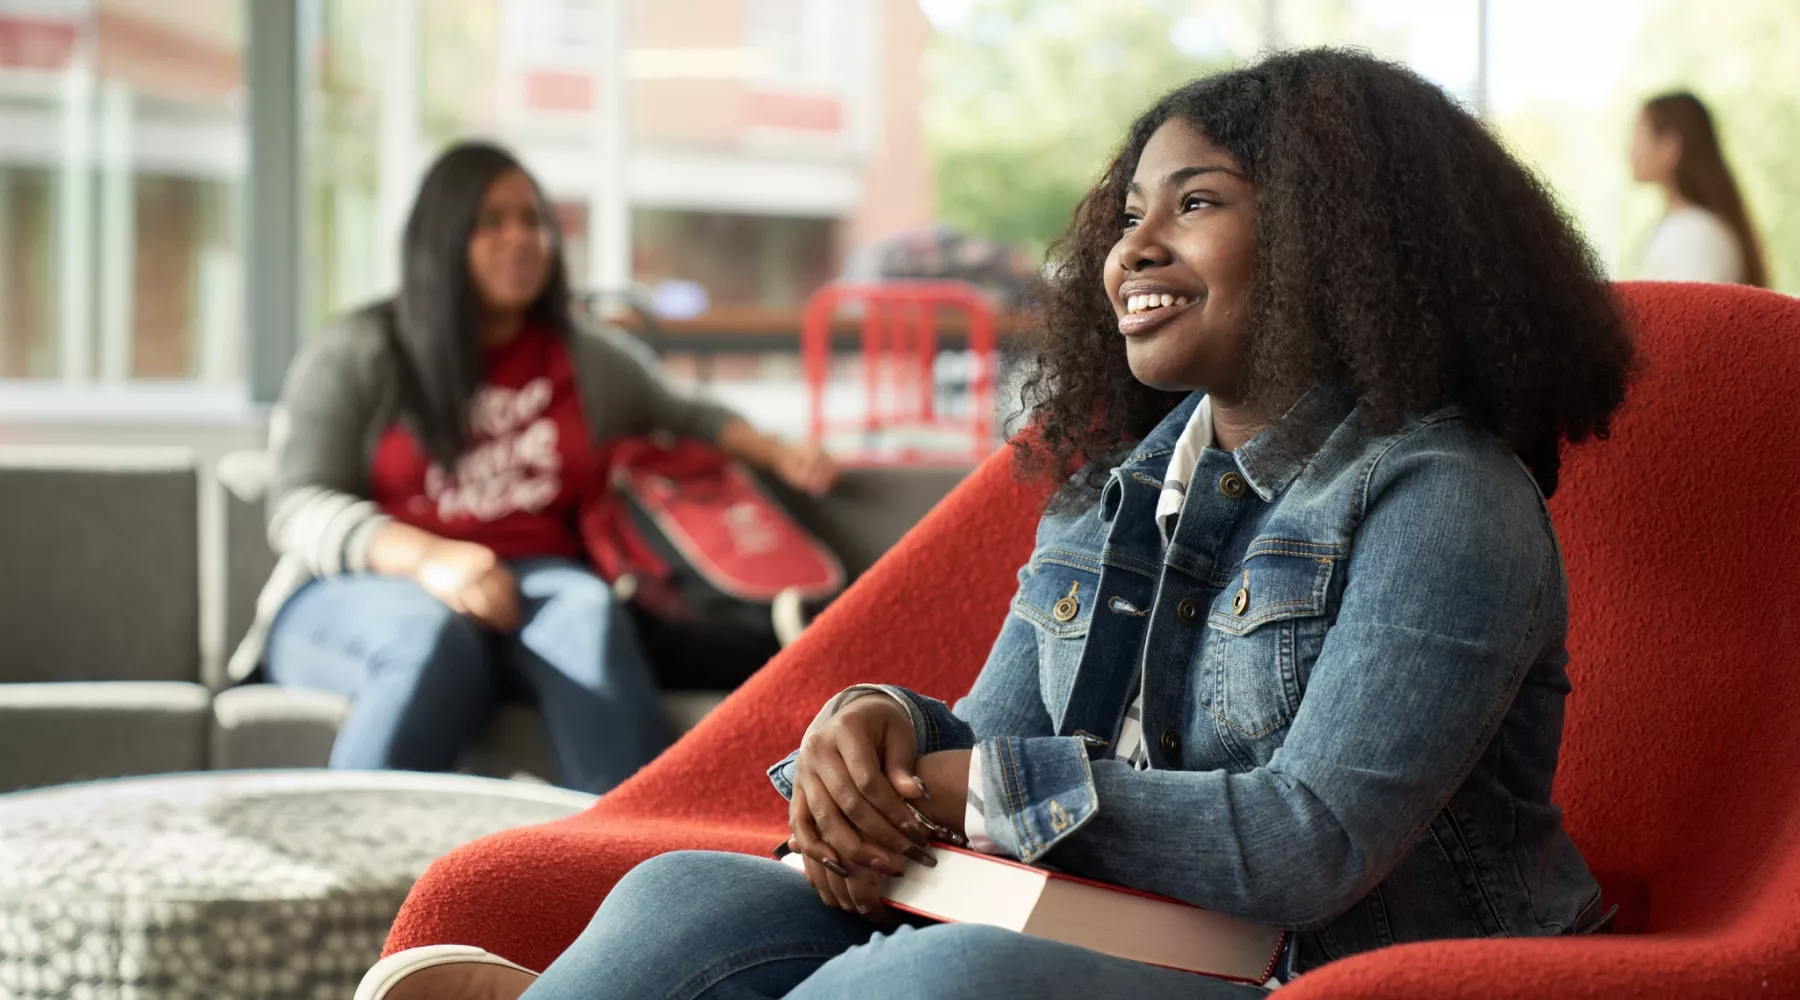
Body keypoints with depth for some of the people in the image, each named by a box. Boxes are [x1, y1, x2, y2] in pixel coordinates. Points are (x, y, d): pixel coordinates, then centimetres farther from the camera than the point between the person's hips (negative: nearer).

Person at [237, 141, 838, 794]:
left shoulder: (589, 360, 19)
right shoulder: (355, 356, 7)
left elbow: (681, 417, 36)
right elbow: (298, 509, -3)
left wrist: (777, 454, 14)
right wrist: (428, 557, -22)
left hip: (527, 593, 3)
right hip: (358, 596, -3)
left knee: (586, 609, -34)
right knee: (432, 634, -40)